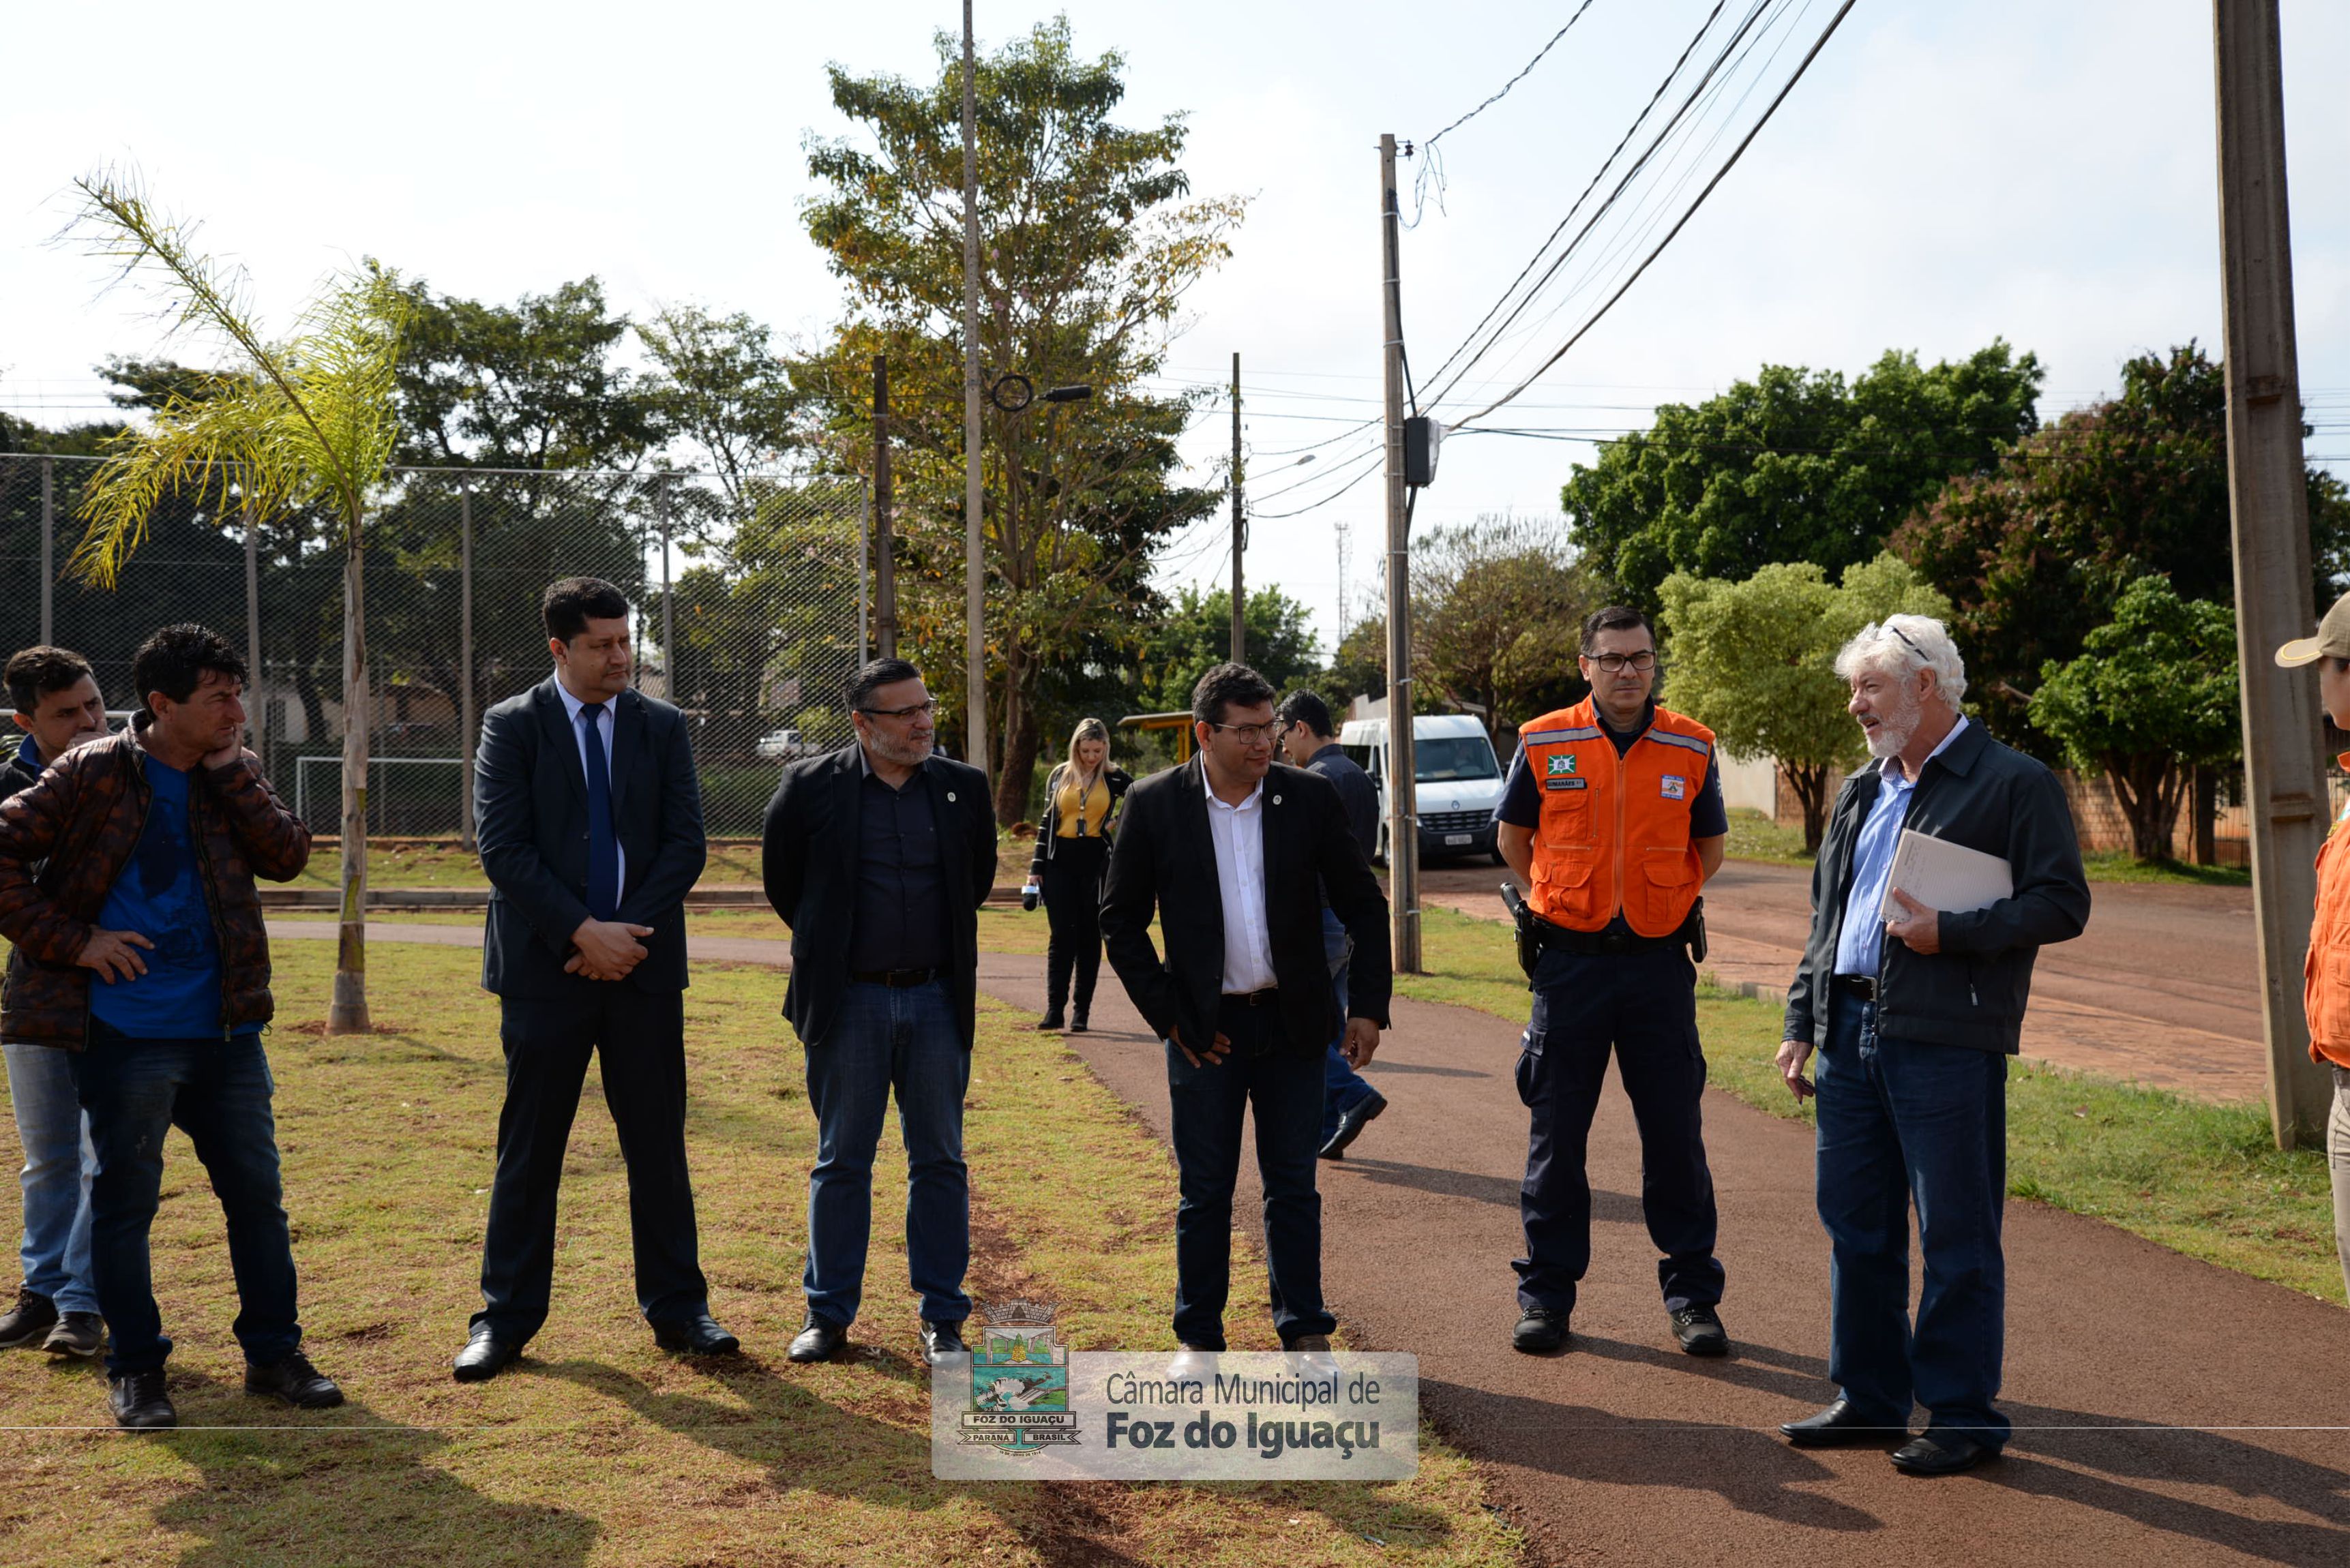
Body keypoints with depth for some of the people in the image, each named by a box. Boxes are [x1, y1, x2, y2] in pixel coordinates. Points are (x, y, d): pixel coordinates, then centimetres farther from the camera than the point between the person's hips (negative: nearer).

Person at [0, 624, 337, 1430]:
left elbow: (288, 855, -4)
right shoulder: (95, 772, -6)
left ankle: (273, 1354, 21)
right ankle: (135, 1369, 19)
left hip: (225, 1030, 5)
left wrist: (229, 773, -10)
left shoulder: (233, 774, 8)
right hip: (126, 1033, -4)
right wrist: (71, 941, -11)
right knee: (125, 1198, 5)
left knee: (257, 1192, 8)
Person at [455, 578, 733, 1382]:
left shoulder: (663, 727, 7)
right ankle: (506, 1317, 16)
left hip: (643, 965, 2)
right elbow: (502, 848, -8)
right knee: (528, 1150, 5)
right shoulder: (511, 726, 0)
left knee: (659, 1146, 7)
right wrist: (583, 932, -16)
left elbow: (686, 845, 1)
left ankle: (676, 1308, 17)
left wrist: (627, 933, -10)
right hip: (545, 968, -2)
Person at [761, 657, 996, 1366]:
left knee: (940, 1162, 7)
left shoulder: (964, 788, 2)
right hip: (849, 1001, -2)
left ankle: (942, 1317, 16)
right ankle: (828, 1313, 19)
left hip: (937, 997, 2)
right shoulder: (810, 788, -5)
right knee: (841, 1162, 7)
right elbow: (782, 882, 8)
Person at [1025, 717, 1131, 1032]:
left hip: (1096, 863, -1)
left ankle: (1082, 1011, 9)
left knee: (1089, 937, 4)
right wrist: (1036, 867, 6)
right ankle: (1054, 1010, -5)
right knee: (1062, 936, -5)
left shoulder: (1114, 778, 3)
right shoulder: (1059, 775, 7)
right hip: (1060, 862, 1)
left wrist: (1120, 822, 0)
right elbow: (1047, 822, 10)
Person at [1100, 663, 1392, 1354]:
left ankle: (1303, 1330, 21)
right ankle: (1199, 1336, 21)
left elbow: (1365, 906, 5)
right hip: (1205, 1028, -1)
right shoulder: (1154, 805, -5)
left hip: (1293, 1022, 1)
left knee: (1294, 1185, 9)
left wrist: (1369, 1006, -2)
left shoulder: (1310, 797, -2)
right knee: (1204, 1191, 7)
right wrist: (1168, 1015, -5)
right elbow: (1120, 919, 1)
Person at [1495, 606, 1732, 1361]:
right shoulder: (1544, 744, -1)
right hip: (1570, 960, 0)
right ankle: (1546, 1293, 16)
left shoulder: (1692, 747, 2)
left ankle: (1693, 1296, 17)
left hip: (1659, 960, 1)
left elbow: (1709, 848, 17)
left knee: (1675, 1134, 4)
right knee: (1556, 1134, 5)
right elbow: (1512, 838, 13)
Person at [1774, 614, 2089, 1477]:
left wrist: (1951, 934, -19)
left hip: (1946, 1041, -7)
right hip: (1850, 1033, 7)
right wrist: (1802, 1024, 15)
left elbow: (2062, 903, -8)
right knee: (1856, 1226, 12)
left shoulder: (2015, 783, -3)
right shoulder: (1862, 793, 19)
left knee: (1956, 1238, 0)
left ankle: (1963, 1415, 12)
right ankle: (1869, 1398, 24)